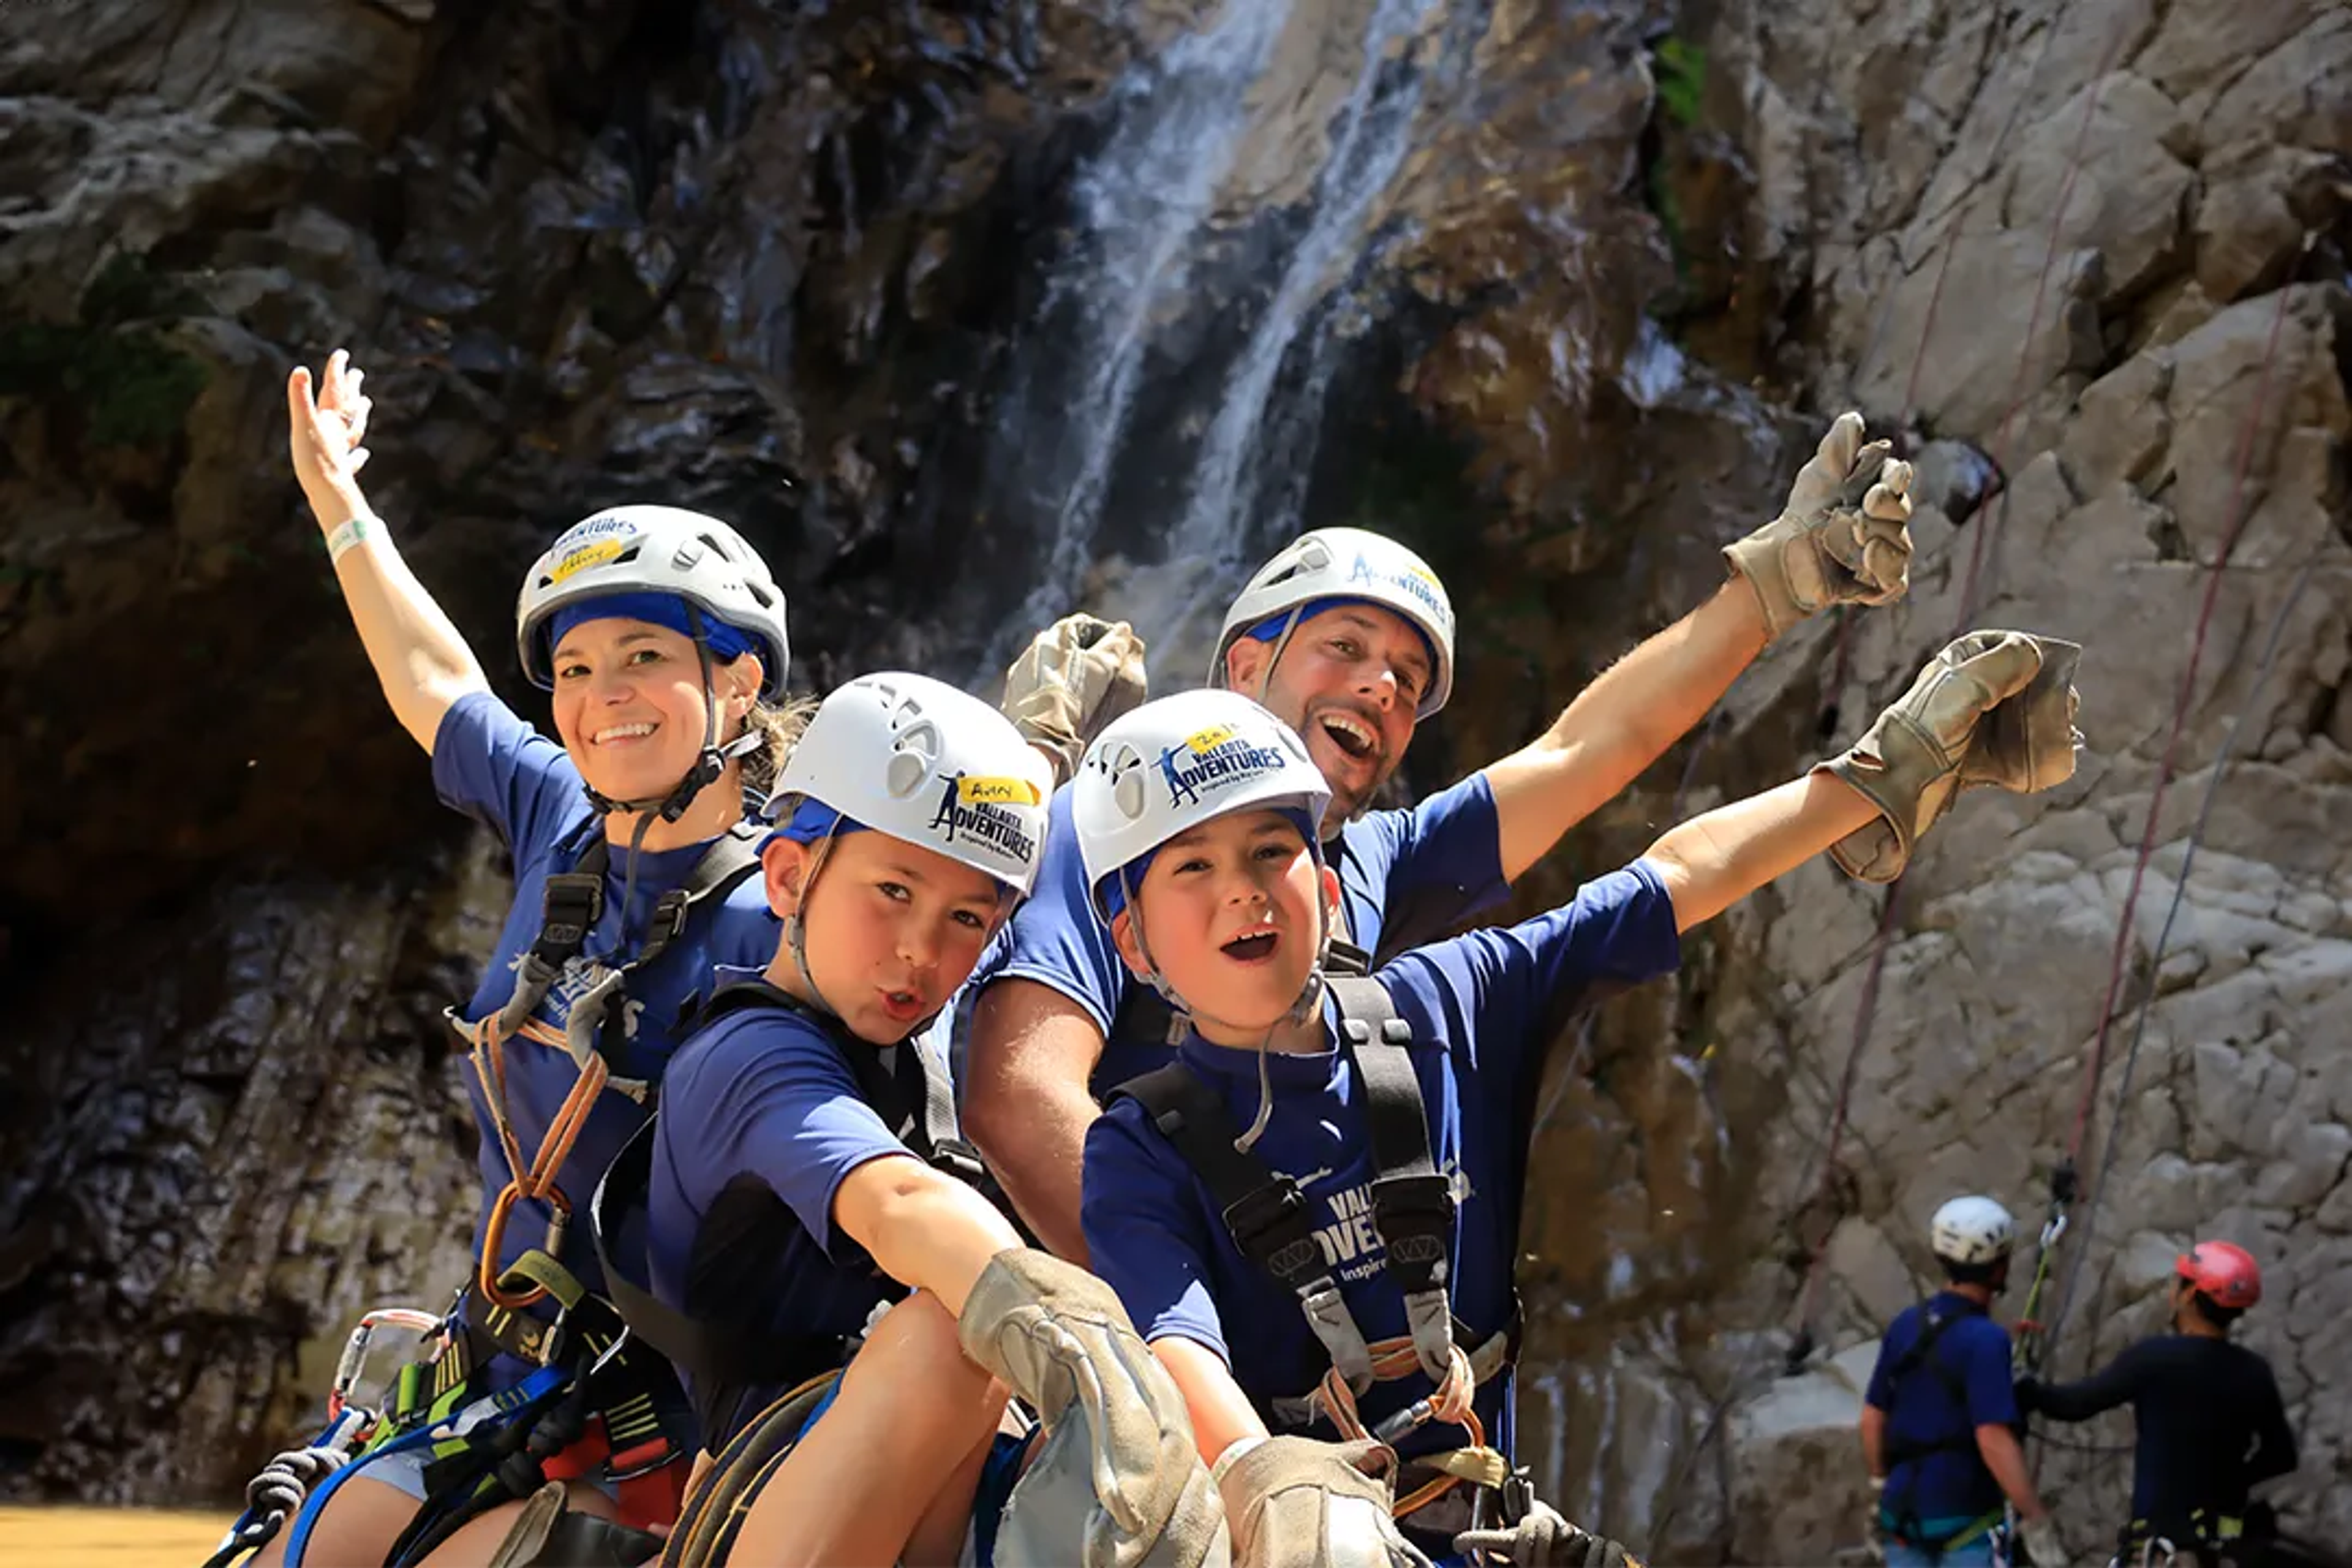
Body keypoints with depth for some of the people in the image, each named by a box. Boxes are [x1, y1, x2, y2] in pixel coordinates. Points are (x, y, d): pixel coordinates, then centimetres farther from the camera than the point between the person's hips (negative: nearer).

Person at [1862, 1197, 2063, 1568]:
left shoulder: (1905, 1326, 4)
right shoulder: (1985, 1340, -17)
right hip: (1964, 1520, -7)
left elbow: (1873, 1417, 10)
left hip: (1904, 1512, 7)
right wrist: (2036, 1522, -22)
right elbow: (1994, 1440, -25)